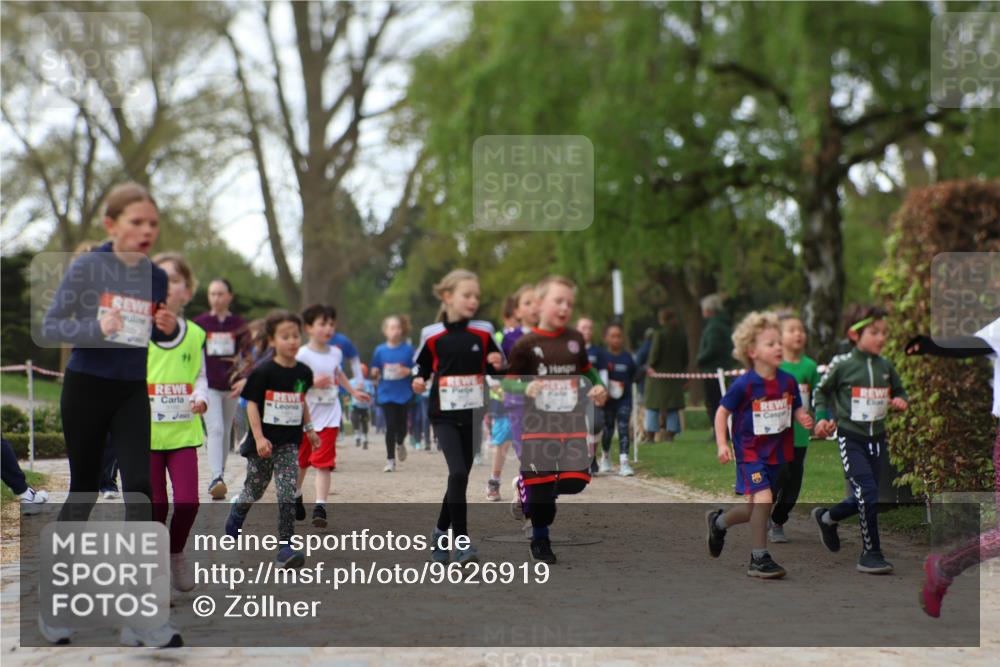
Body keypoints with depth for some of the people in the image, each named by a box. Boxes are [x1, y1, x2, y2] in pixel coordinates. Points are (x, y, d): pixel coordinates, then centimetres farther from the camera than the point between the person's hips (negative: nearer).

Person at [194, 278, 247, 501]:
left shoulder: (238, 324, 4)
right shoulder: (200, 323, 2)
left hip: (230, 386, 2)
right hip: (208, 385, -2)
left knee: (226, 432, 9)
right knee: (215, 430, -15)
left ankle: (219, 477, 21)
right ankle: (217, 478, -24)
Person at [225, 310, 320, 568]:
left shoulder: (303, 372, 3)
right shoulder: (263, 372, -11)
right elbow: (252, 404, -10)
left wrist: (309, 429, 17)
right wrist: (259, 437, -18)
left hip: (289, 442, 2)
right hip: (263, 442, -2)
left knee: (288, 494, -10)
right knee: (254, 490, 14)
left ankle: (286, 546, -11)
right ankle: (235, 518, 46)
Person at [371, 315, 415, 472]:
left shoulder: (408, 349, -3)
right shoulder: (380, 350, 0)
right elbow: (374, 374, 6)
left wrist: (408, 371, -17)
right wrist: (375, 374, -15)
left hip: (404, 394, 0)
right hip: (387, 395, 0)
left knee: (401, 425, 8)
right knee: (391, 426, -3)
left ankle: (400, 444, 43)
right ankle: (390, 460, 8)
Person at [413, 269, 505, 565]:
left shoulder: (483, 332, 1)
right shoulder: (432, 334, -4)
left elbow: (495, 368, 11)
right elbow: (421, 364, 10)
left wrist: (498, 364, -11)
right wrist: (418, 380, -10)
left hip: (473, 414, 3)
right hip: (444, 415, -3)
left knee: (460, 477, 10)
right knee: (458, 473, -17)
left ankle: (441, 533, 30)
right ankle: (461, 542, -11)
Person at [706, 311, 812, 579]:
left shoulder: (788, 381, -2)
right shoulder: (744, 385, -15)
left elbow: (796, 409, 12)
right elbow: (722, 412, -6)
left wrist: (804, 418, -10)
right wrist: (722, 444, -14)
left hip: (777, 453, 6)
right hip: (750, 452, -6)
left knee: (755, 508, 13)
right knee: (763, 499, -21)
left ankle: (718, 522, 43)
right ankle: (759, 559, -9)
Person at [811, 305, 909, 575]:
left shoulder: (885, 366, 3)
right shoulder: (842, 364, -9)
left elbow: (899, 391, 16)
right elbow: (821, 392, 5)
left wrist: (901, 401, -6)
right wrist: (823, 417, -8)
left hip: (876, 437, 6)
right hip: (851, 438, -5)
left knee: (866, 498, 12)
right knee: (868, 493, -14)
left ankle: (827, 517, 40)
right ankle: (871, 554, -3)